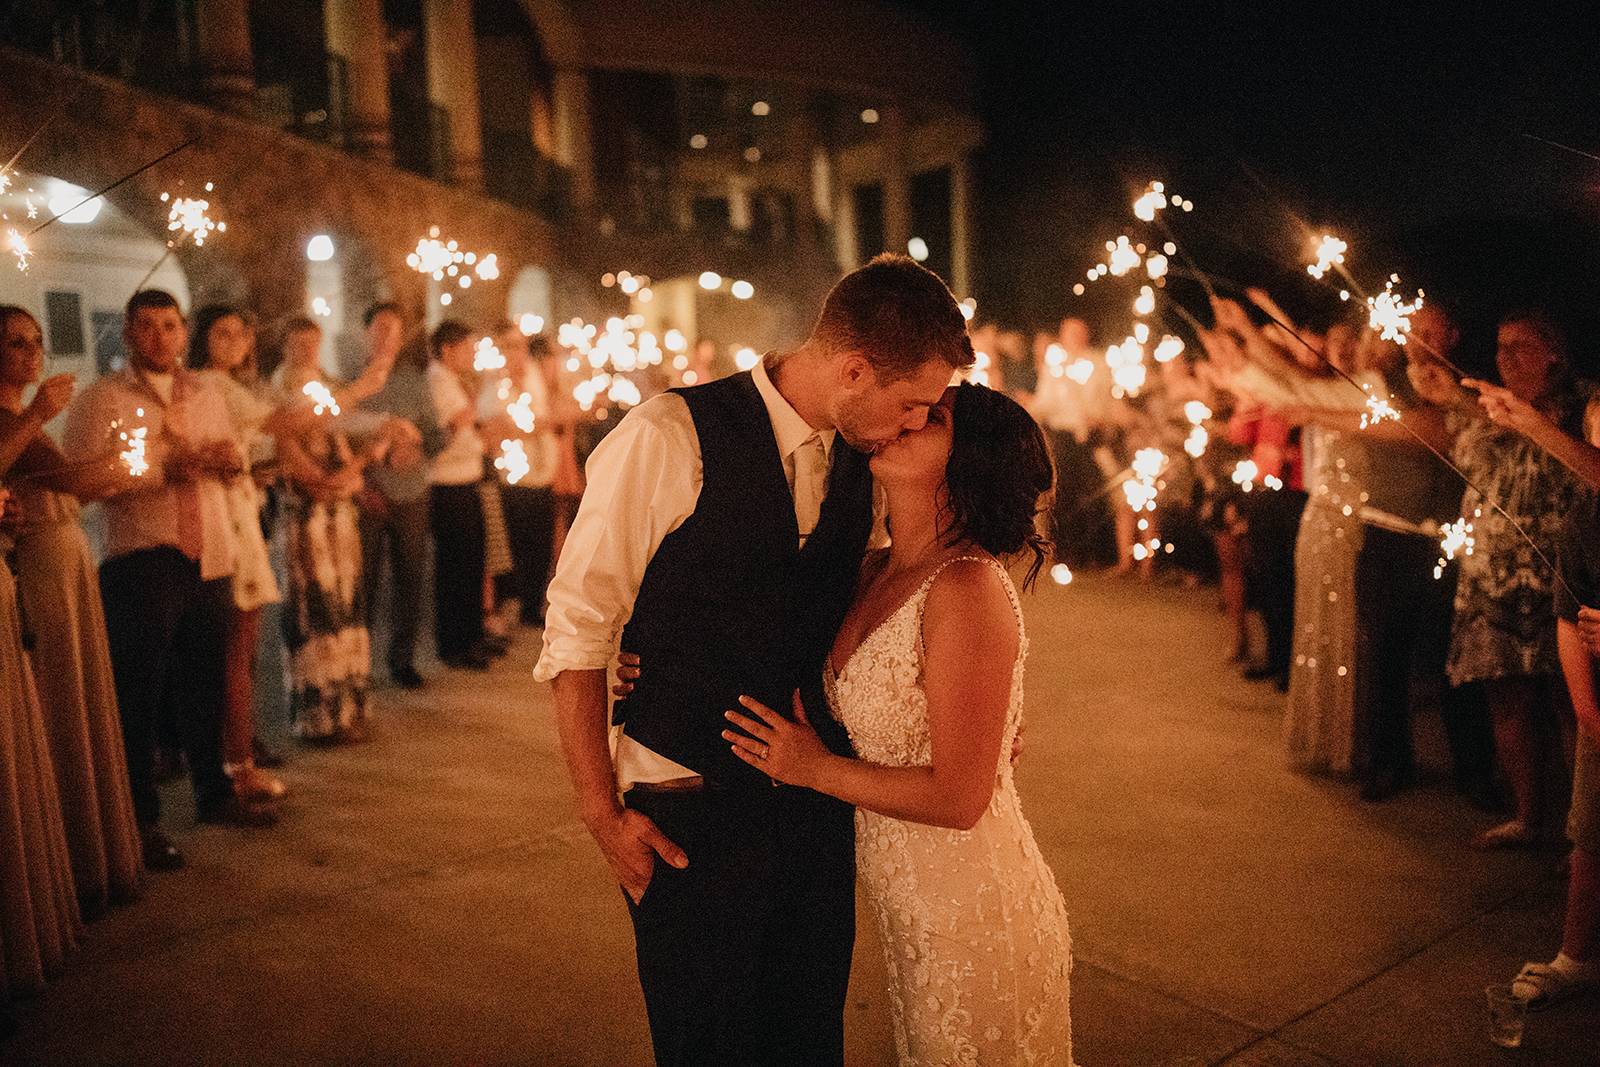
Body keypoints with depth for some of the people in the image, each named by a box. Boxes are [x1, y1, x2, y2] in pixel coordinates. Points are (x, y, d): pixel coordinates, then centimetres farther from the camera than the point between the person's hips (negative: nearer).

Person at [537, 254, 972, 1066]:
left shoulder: (861, 462, 2)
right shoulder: (668, 439, -17)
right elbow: (577, 632, -13)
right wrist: (602, 814, -13)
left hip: (818, 806, 5)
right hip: (690, 818, -5)